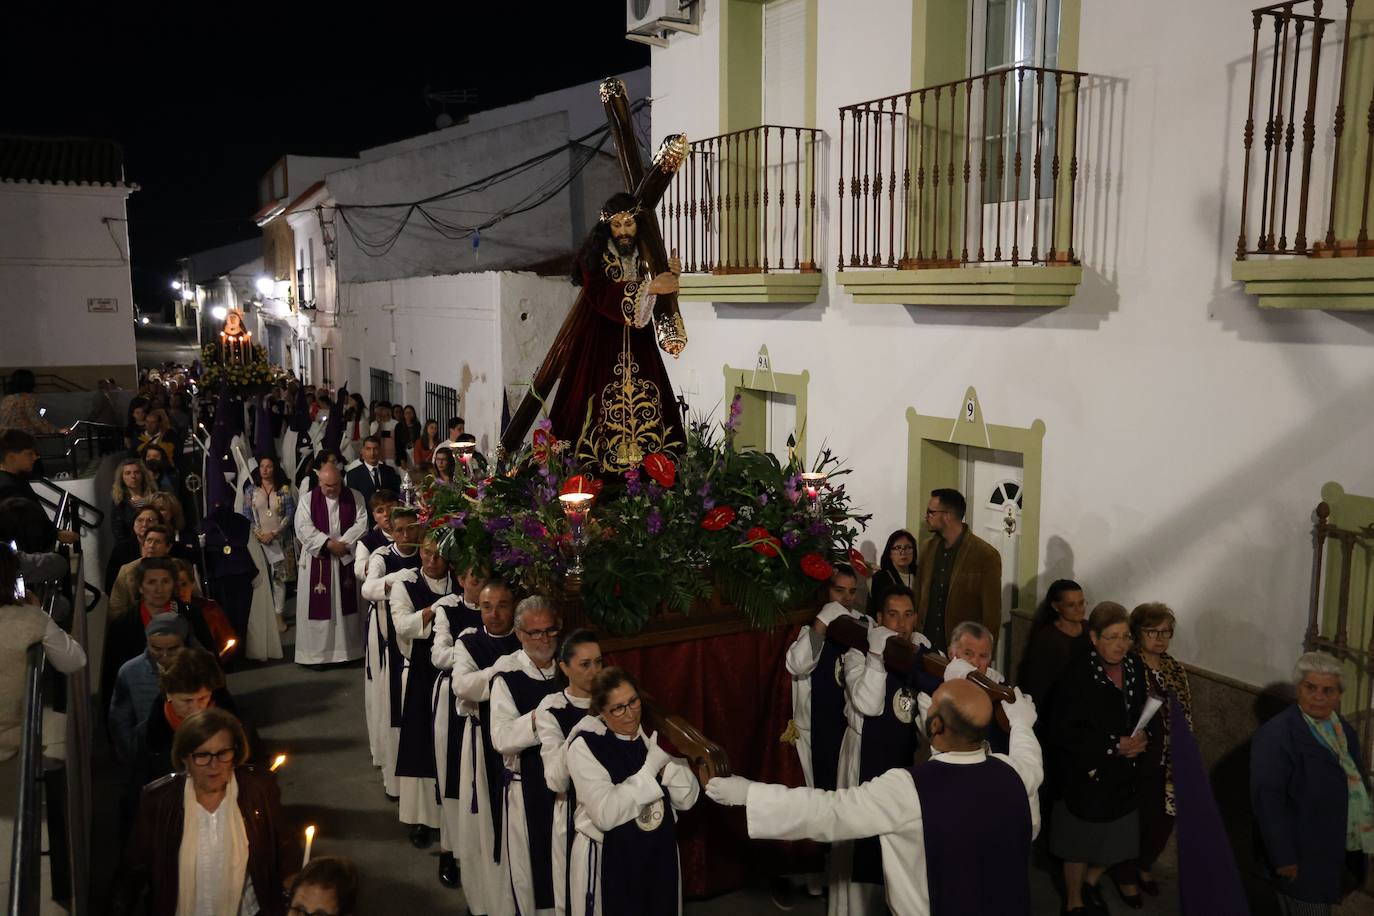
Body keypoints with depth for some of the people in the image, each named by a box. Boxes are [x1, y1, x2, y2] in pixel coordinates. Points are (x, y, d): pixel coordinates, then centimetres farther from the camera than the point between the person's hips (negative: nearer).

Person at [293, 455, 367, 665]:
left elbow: (362, 524, -6)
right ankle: (316, 653, 8)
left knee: (347, 605, 6)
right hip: (317, 561, -1)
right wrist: (329, 543, -19)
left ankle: (348, 650, 14)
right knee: (319, 607, 1)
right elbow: (304, 529, -10)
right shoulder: (308, 500, 0)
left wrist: (343, 543, -18)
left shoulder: (355, 498, 3)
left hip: (347, 560, 1)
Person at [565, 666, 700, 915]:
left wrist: (667, 761, -17)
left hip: (661, 853, 5)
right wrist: (651, 767, -21)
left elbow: (687, 799, -2)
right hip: (609, 860, -5)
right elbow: (606, 814, -24)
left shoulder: (655, 735, 2)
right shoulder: (585, 746, -14)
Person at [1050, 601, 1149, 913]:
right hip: (1086, 776, -5)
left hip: (1124, 775, 5)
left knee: (1118, 838, 17)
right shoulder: (1077, 675, -22)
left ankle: (1091, 882, 47)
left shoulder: (1134, 667, -4)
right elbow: (1065, 733, -21)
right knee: (1081, 841, 14)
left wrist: (1140, 739, -11)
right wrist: (1114, 746, -21)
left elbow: (1143, 712, 9)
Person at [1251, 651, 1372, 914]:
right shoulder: (1276, 735, -20)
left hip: (1344, 852, 8)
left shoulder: (1344, 728, 7)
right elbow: (1267, 799, -22)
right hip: (1305, 860, -7)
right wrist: (1284, 857, -22)